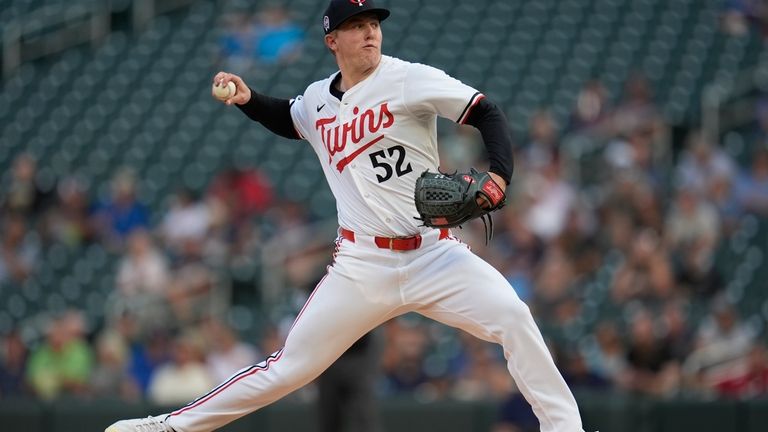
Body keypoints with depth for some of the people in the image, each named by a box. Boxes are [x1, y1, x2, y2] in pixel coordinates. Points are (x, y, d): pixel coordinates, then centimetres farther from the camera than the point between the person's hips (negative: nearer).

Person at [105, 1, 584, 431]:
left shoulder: (409, 79, -7)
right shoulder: (318, 99, 7)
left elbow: (487, 114, -11)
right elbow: (289, 119, 32)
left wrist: (499, 175, -28)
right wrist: (248, 99, 12)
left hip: (433, 254, -2)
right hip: (363, 266, 2)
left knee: (512, 316, -25)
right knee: (288, 368, 2)